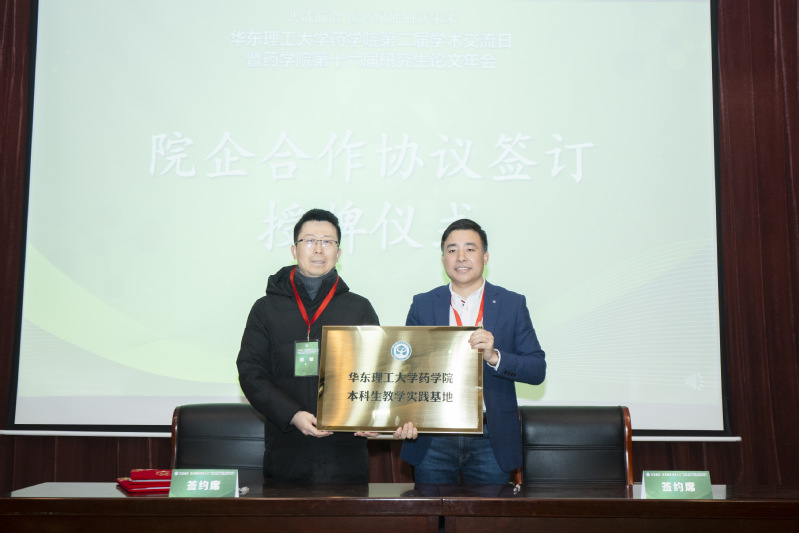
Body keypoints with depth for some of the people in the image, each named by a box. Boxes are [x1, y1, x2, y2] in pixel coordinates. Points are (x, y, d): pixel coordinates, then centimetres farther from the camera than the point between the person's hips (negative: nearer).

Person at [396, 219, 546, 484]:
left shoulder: (512, 304, 4)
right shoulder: (423, 305, 7)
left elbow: (537, 370, -1)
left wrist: (494, 357, -18)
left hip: (490, 441, 0)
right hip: (433, 439, 1)